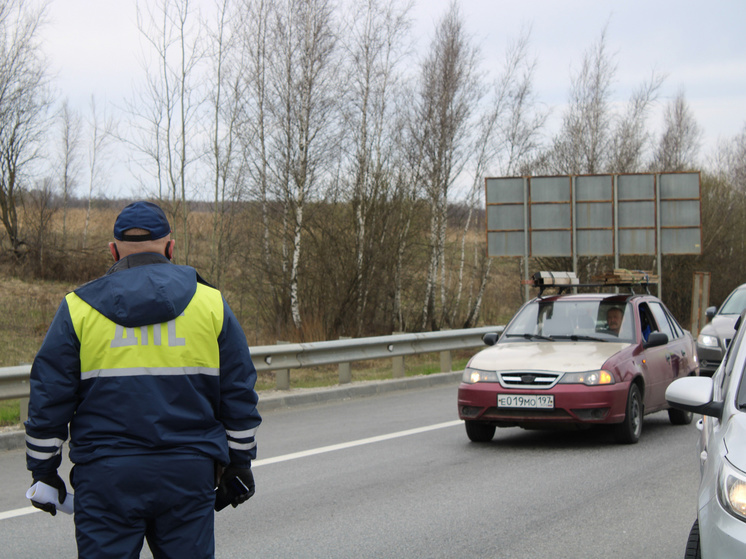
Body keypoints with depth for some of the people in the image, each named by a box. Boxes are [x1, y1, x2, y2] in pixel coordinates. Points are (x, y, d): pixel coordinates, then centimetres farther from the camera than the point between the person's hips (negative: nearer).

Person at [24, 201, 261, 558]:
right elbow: (239, 395, 9)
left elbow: (48, 399, 1)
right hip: (188, 474, 1)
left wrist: (43, 470, 10)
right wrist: (238, 463, 18)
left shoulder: (78, 308, 2)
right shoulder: (209, 303, 6)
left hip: (106, 476, -1)